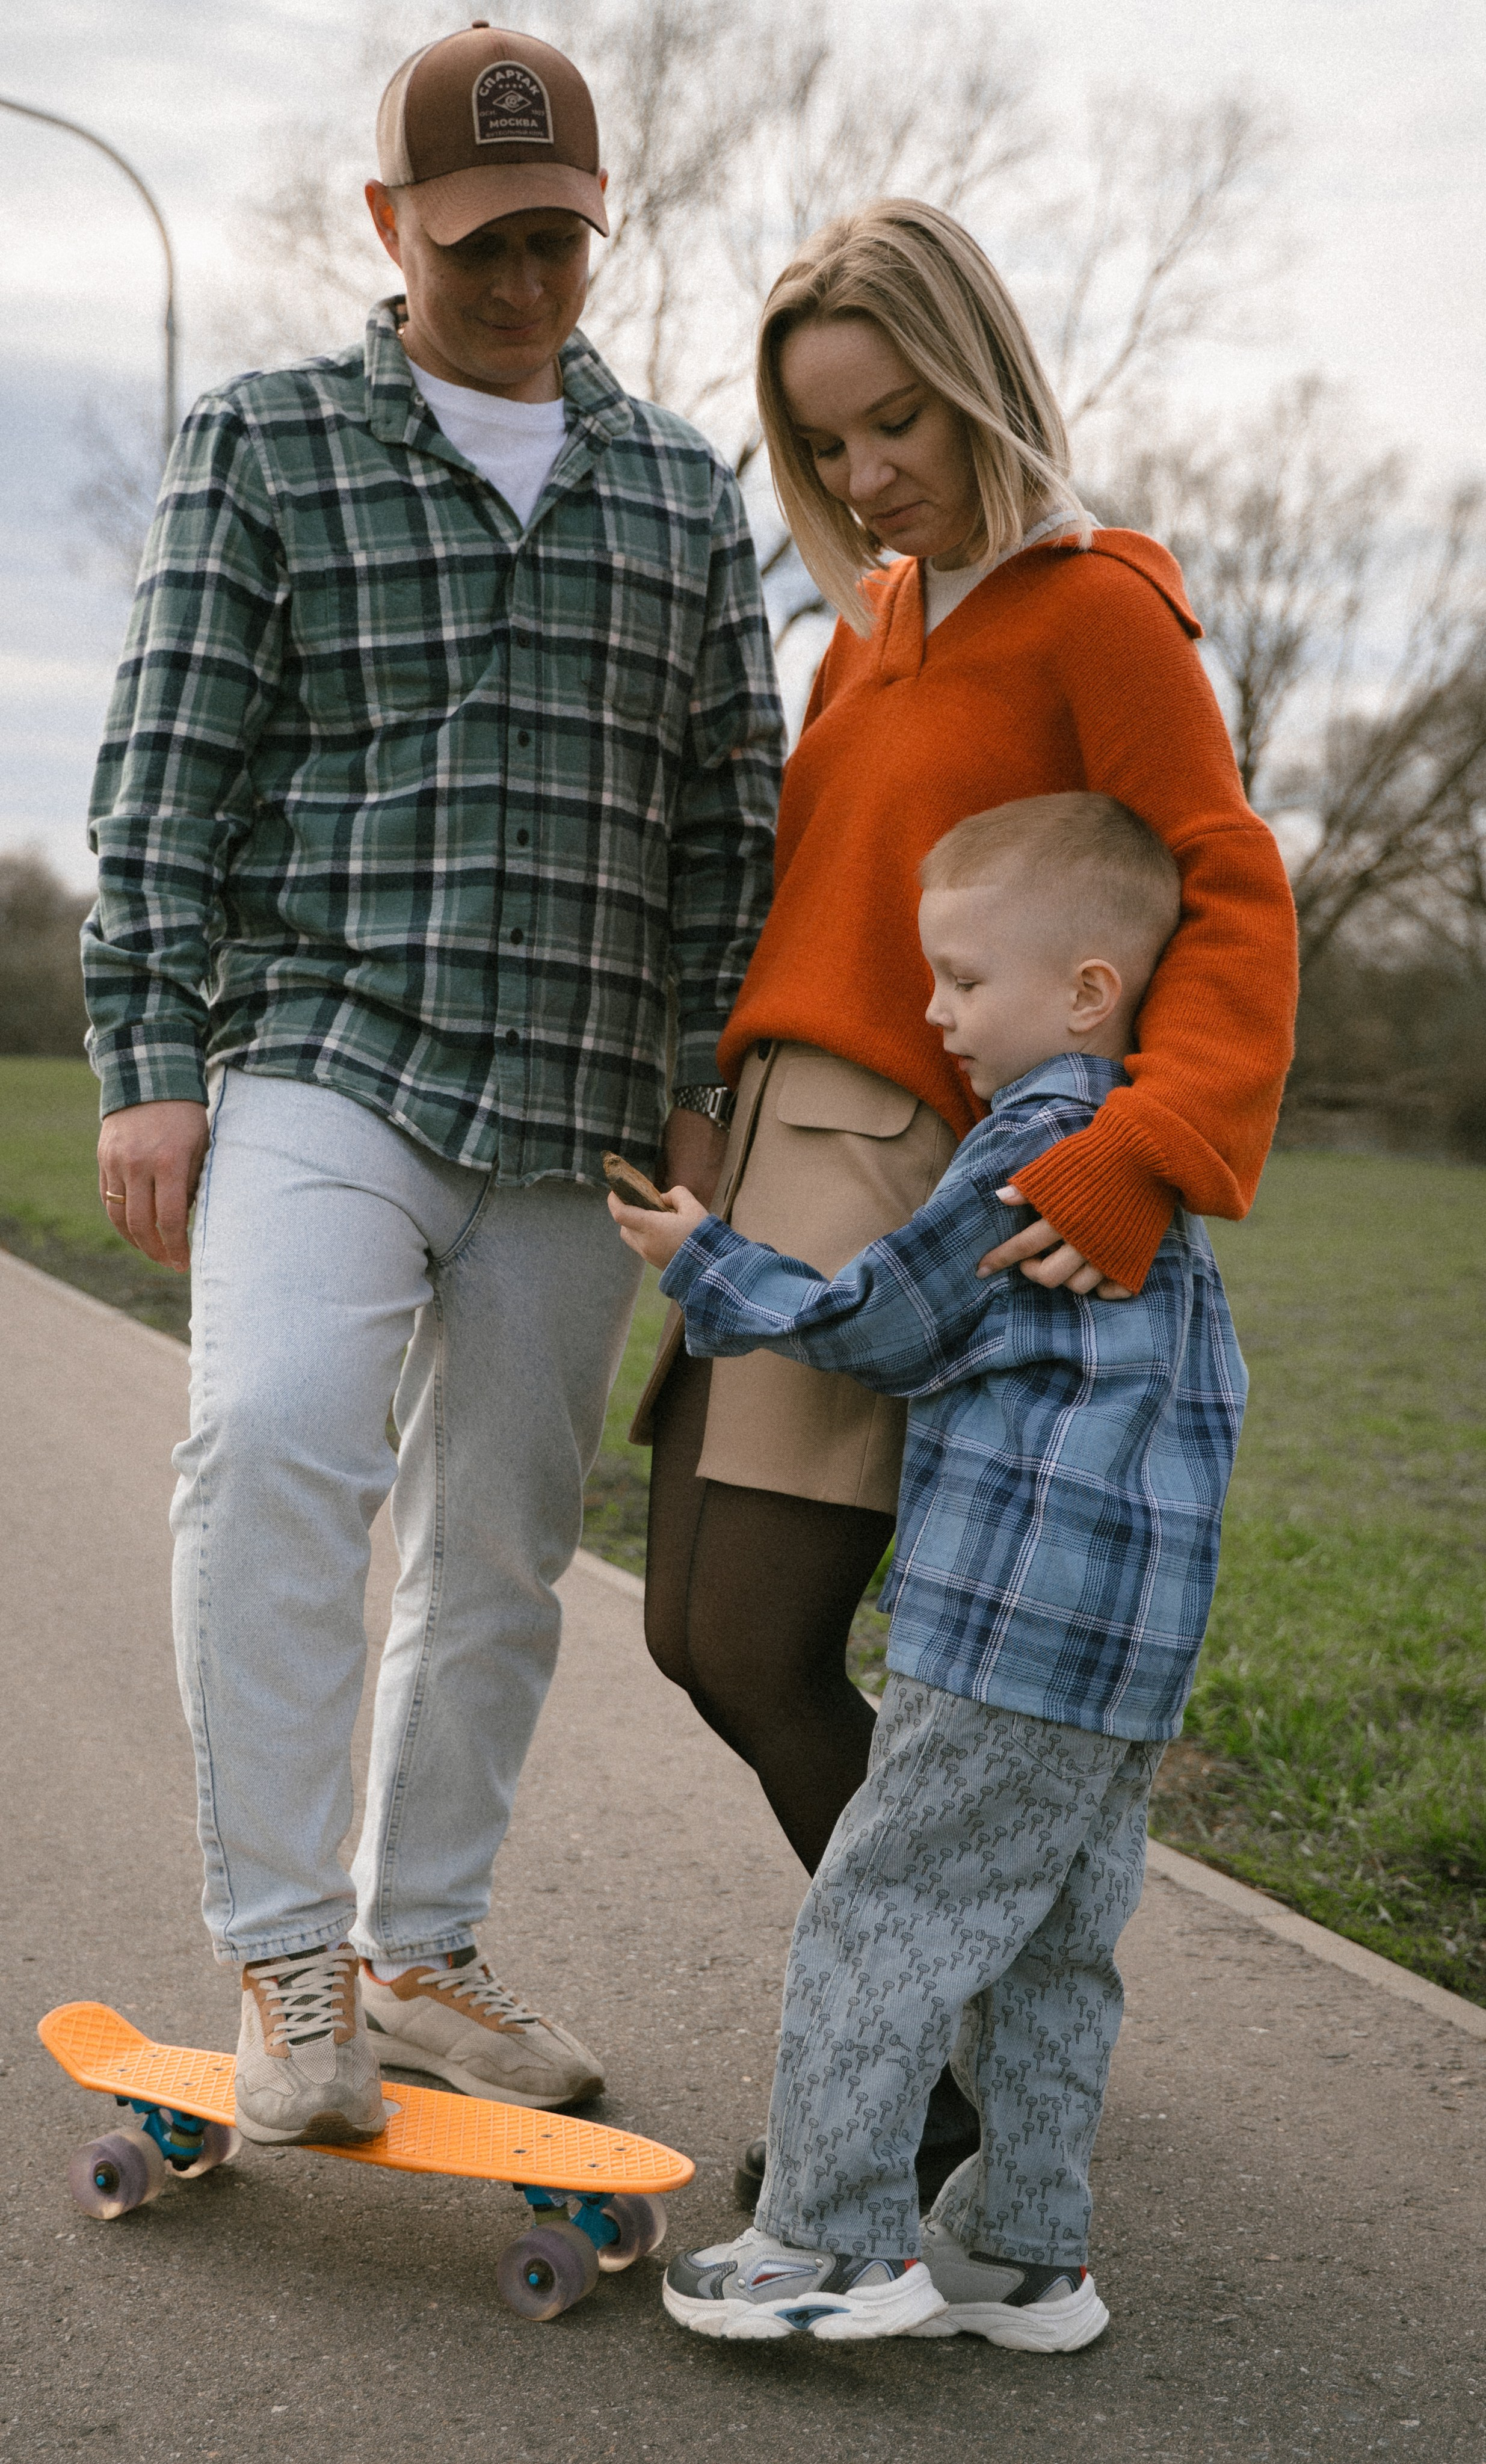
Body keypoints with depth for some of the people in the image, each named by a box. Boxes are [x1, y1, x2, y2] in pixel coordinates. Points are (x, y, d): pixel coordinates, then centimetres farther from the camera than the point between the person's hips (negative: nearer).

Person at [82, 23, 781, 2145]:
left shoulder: (681, 488, 15)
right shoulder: (265, 443, 7)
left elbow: (730, 813, 15)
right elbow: (171, 772, 1)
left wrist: (704, 1086, 7)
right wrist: (149, 1061, -7)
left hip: (577, 1102, 4)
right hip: (328, 1058, -3)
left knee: (503, 1544, 7)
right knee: (275, 1436, -27)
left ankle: (420, 1948, 23)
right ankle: (287, 1959, -16)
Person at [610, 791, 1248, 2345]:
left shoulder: (1036, 1141, -12)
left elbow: (884, 1329, -8)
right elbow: (1213, 1391, 24)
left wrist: (710, 1270, 4)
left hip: (1013, 1632, -10)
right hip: (1138, 1648, 10)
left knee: (880, 1913, -2)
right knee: (1053, 1951, 13)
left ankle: (842, 2236, 2)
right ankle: (1022, 2254, 20)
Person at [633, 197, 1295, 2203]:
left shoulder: (1095, 609, -8)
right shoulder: (875, 620, 16)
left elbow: (1235, 902, -16)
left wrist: (1142, 1156, -30)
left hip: (913, 1173, -8)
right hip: (774, 1143, 8)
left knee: (760, 1649, -9)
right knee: (701, 1635, 10)